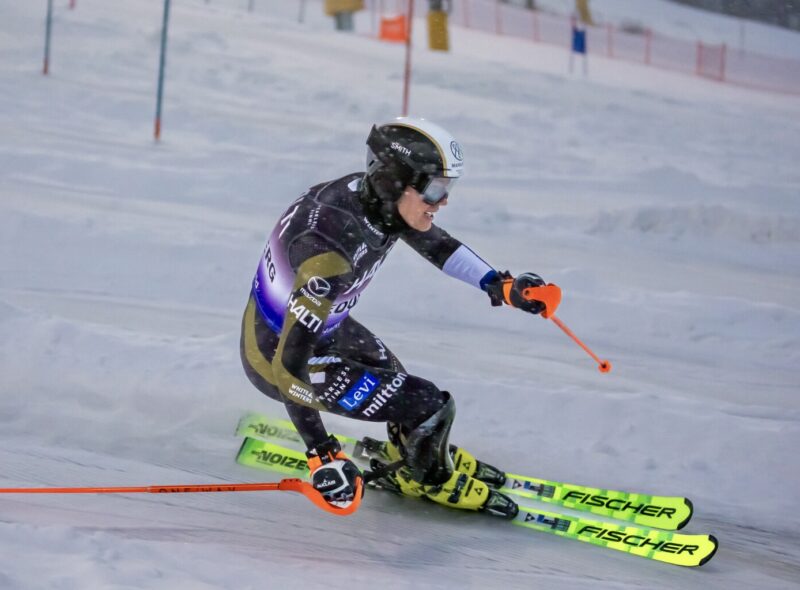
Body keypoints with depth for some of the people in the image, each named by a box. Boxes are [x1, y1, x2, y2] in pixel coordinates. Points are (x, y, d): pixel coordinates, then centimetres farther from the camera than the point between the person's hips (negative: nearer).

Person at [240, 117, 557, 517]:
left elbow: (434, 243, 7)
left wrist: (499, 285, 4)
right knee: (430, 409, -6)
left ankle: (408, 456, 55)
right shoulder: (331, 250, -39)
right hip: (276, 354, -8)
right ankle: (431, 478, 24)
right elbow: (289, 362, -37)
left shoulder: (376, 196, -16)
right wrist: (323, 458, -34)